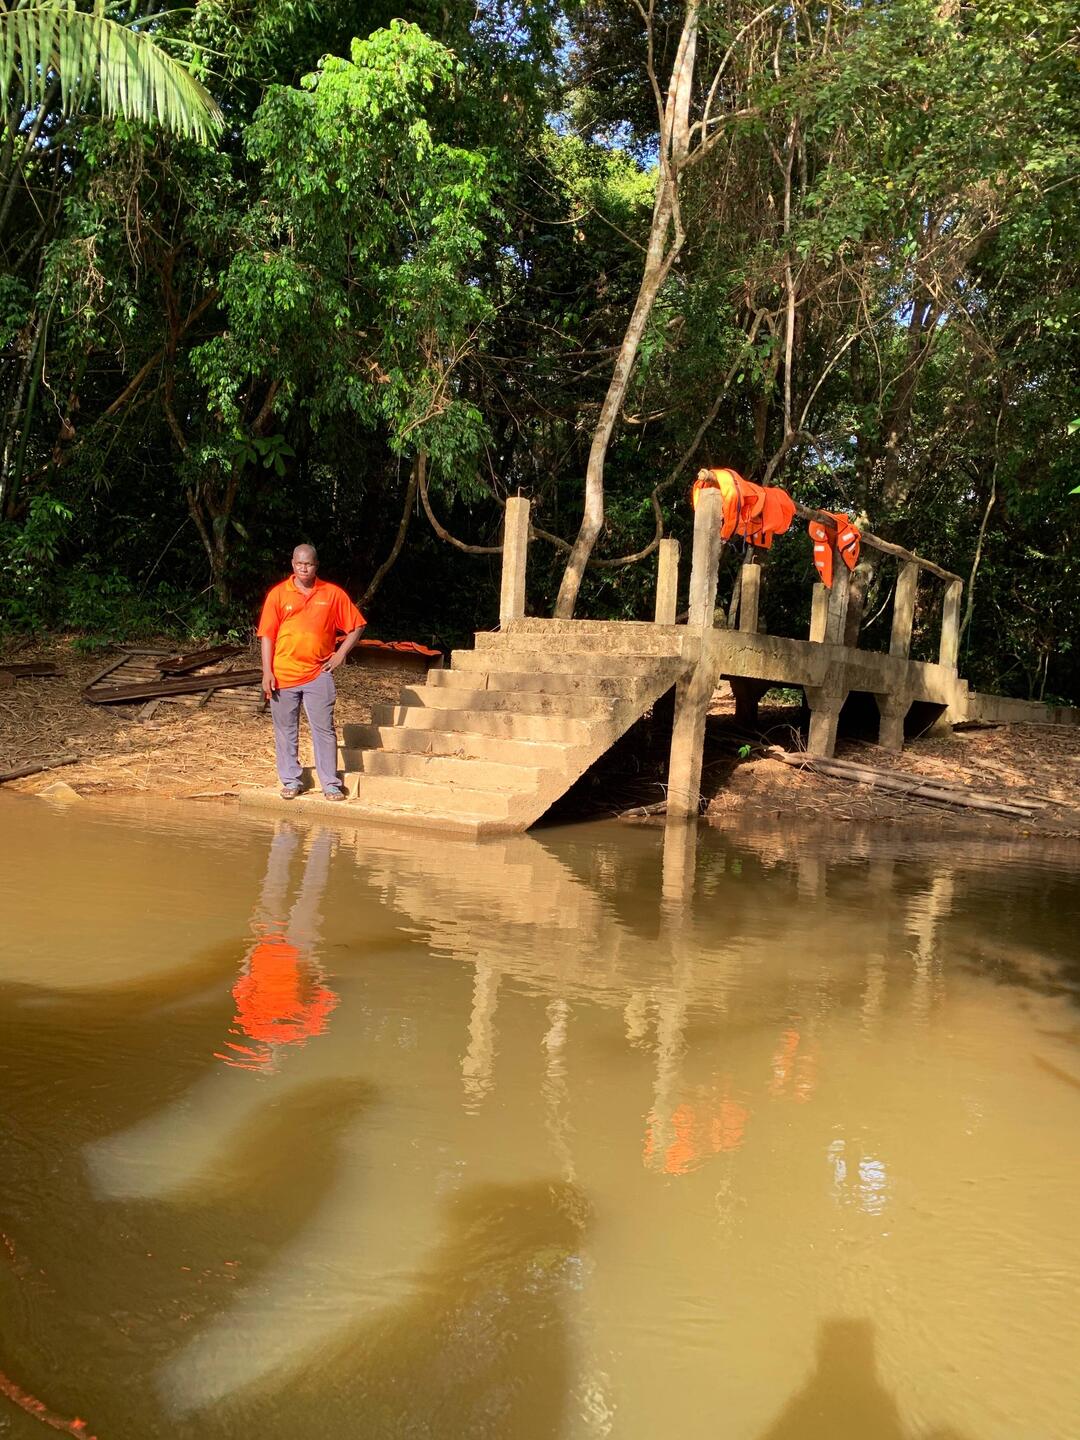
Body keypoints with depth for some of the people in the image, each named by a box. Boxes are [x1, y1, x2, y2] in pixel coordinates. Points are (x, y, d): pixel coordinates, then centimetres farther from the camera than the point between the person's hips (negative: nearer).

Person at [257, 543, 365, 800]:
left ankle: (331, 784, 6)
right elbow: (267, 635, 0)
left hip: (318, 674, -1)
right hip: (283, 675, 1)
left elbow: (356, 626, 9)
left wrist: (340, 654, 0)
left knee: (324, 729, -1)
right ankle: (291, 781, 20)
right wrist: (267, 672, -6)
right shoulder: (278, 594, 1)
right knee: (286, 730, 8)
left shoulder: (333, 593, 2)